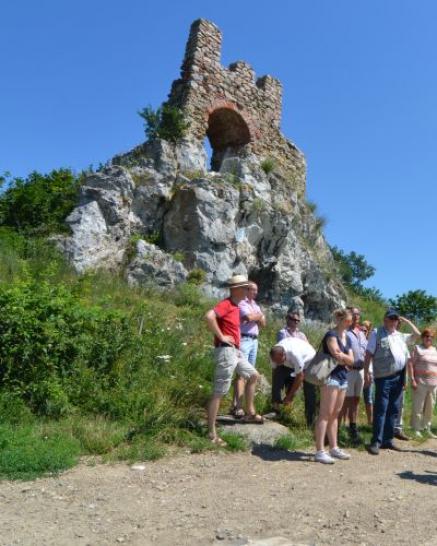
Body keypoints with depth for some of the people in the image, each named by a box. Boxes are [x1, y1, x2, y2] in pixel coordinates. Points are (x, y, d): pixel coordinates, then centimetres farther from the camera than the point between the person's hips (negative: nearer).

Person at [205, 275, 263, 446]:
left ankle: (250, 413, 32)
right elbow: (209, 316, -32)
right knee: (219, 392, -6)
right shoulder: (226, 304, -15)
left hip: (235, 350, 10)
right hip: (226, 350, -10)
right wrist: (221, 336, -23)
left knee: (253, 375, 21)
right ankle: (212, 433, -1)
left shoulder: (235, 306, 14)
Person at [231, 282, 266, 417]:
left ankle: (240, 404, 13)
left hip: (254, 340, 9)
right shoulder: (240, 303, -6)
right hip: (244, 339, -9)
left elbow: (263, 323, 16)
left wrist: (255, 317, -5)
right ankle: (237, 407, -13)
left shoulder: (255, 305, 21)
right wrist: (259, 316, 0)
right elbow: (249, 317, -21)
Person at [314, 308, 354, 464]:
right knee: (325, 414, -8)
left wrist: (342, 357, -9)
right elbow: (338, 356, -19)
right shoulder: (331, 335, -10)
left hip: (343, 378, 8)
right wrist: (345, 358, -2)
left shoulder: (347, 338, 15)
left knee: (335, 414, 13)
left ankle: (334, 448, 19)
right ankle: (320, 451, -8)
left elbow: (351, 360, 8)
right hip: (331, 377, -8)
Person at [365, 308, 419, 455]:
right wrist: (366, 373, -10)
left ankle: (387, 440, 20)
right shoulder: (377, 333, 0)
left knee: (393, 410, 11)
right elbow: (368, 354, -5)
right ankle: (376, 442, -3)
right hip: (384, 377, -7)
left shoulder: (400, 336, 18)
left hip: (399, 377, 7)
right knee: (381, 410, -6)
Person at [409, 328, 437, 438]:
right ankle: (416, 429, 8)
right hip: (420, 383, -6)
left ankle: (427, 428, 24)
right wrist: (412, 380, -15)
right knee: (418, 407, -1)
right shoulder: (417, 348, -3)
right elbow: (410, 364, -9)